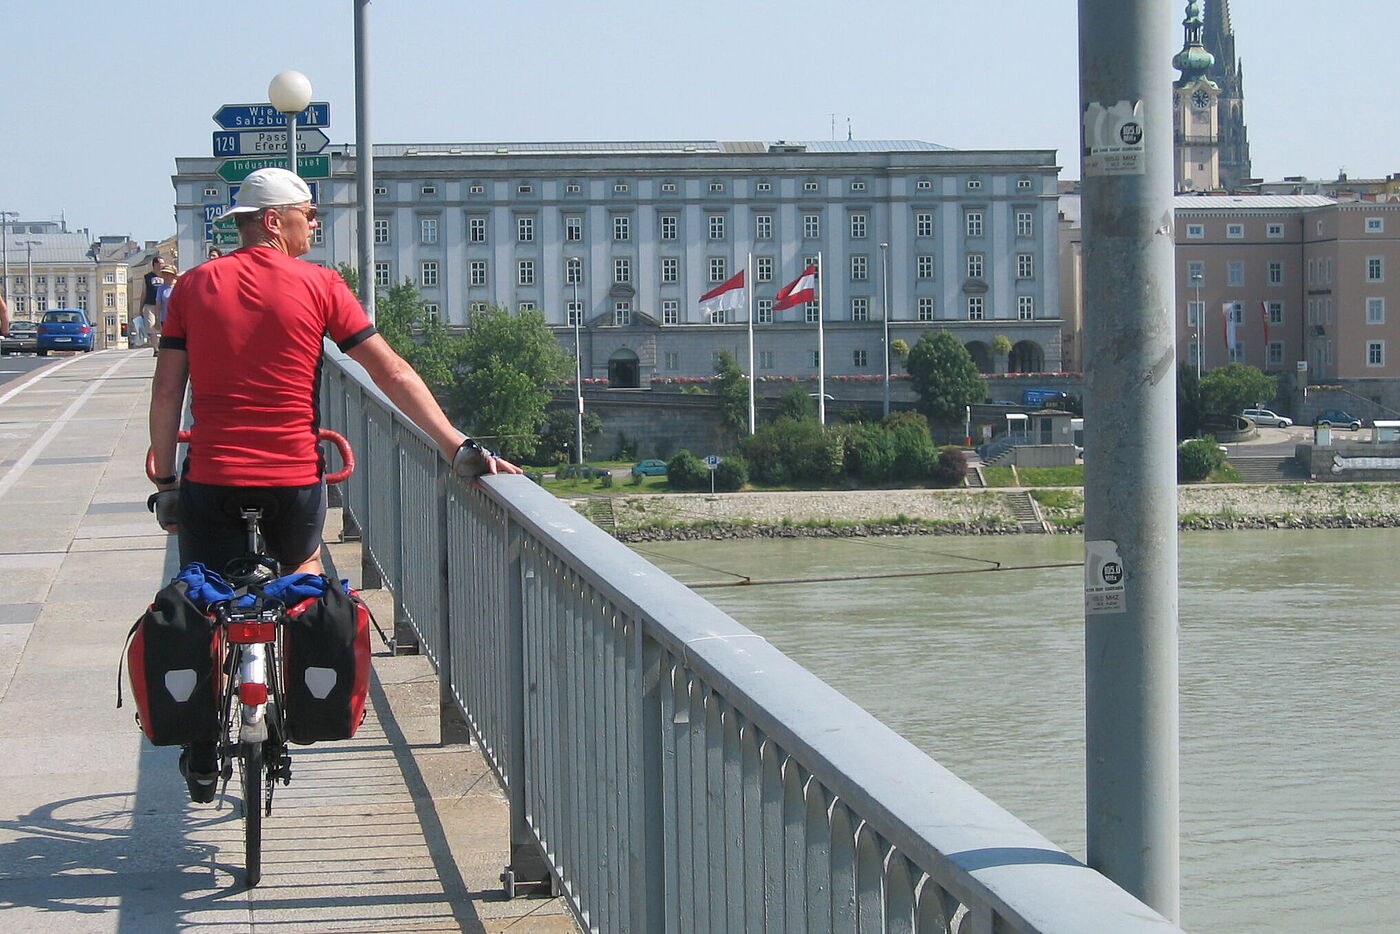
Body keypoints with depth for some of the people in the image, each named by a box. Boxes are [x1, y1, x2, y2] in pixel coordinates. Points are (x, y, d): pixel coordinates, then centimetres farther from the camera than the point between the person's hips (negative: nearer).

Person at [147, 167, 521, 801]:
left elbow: (166, 392, 4)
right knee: (304, 571, 30)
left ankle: (202, 761, 15)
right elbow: (392, 374, -5)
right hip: (294, 481, -1)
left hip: (211, 481, 1)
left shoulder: (195, 286, 5)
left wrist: (166, 482, 11)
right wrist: (458, 447, -4)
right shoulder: (317, 285, -2)